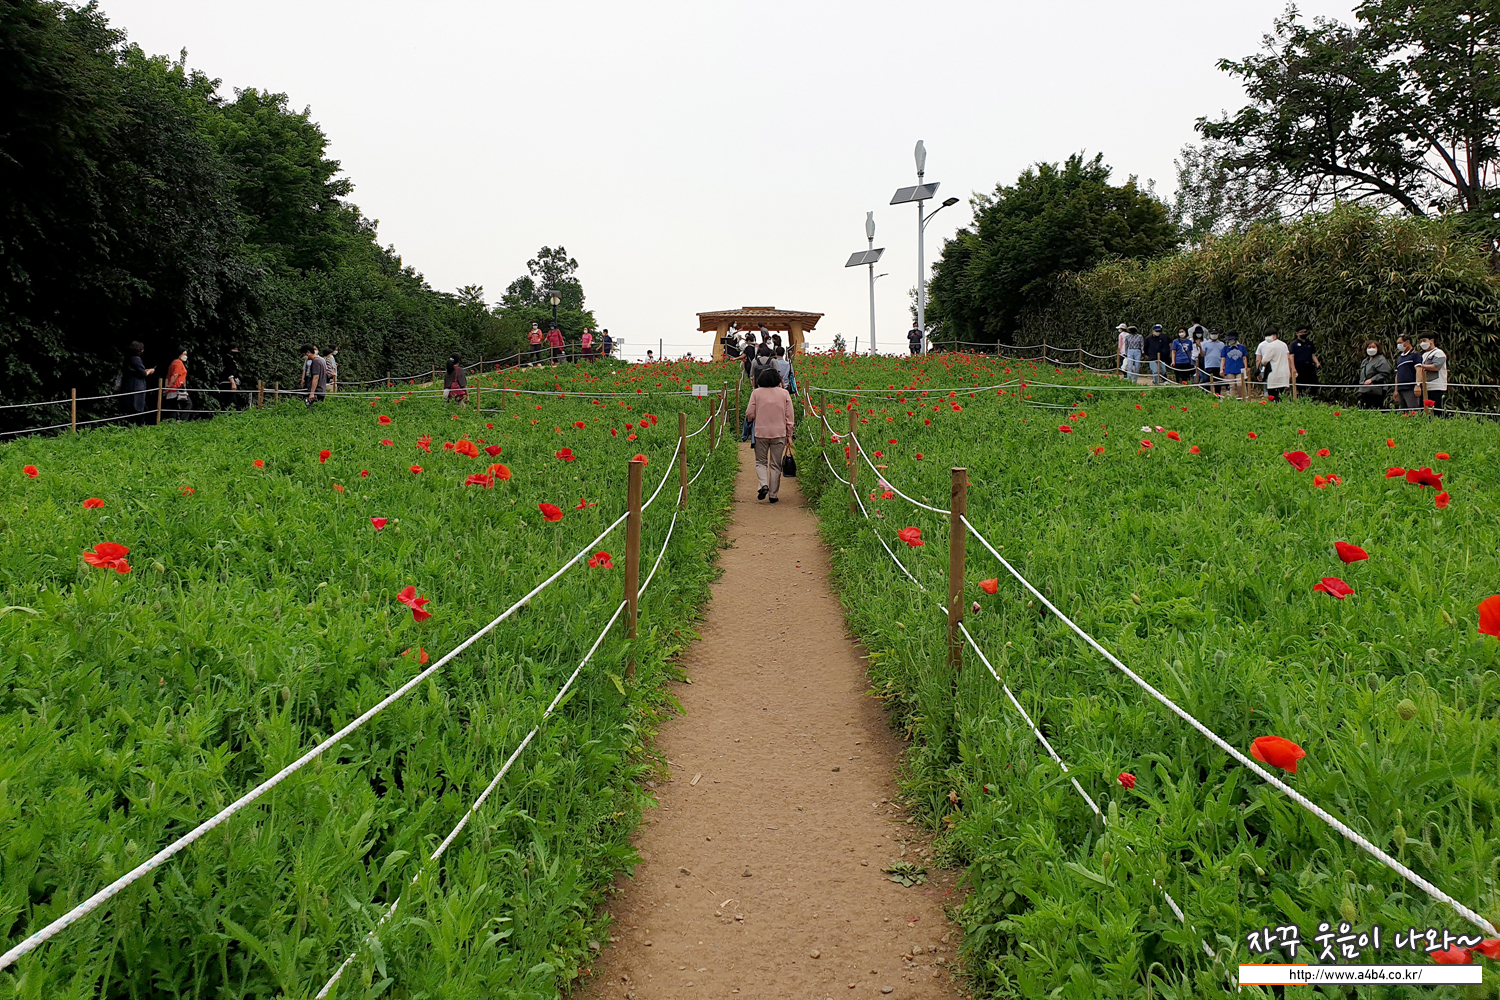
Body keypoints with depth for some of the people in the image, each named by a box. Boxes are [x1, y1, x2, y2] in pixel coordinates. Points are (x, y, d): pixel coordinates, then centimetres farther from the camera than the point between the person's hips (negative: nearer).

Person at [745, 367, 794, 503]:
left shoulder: (756, 393, -2)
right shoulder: (784, 394, 1)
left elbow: (750, 414, -1)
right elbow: (789, 416, 3)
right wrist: (789, 435, 10)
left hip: (761, 433, -1)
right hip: (779, 434, 1)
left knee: (761, 462, 13)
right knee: (775, 465, 8)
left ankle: (764, 484, -13)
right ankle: (773, 495, 9)